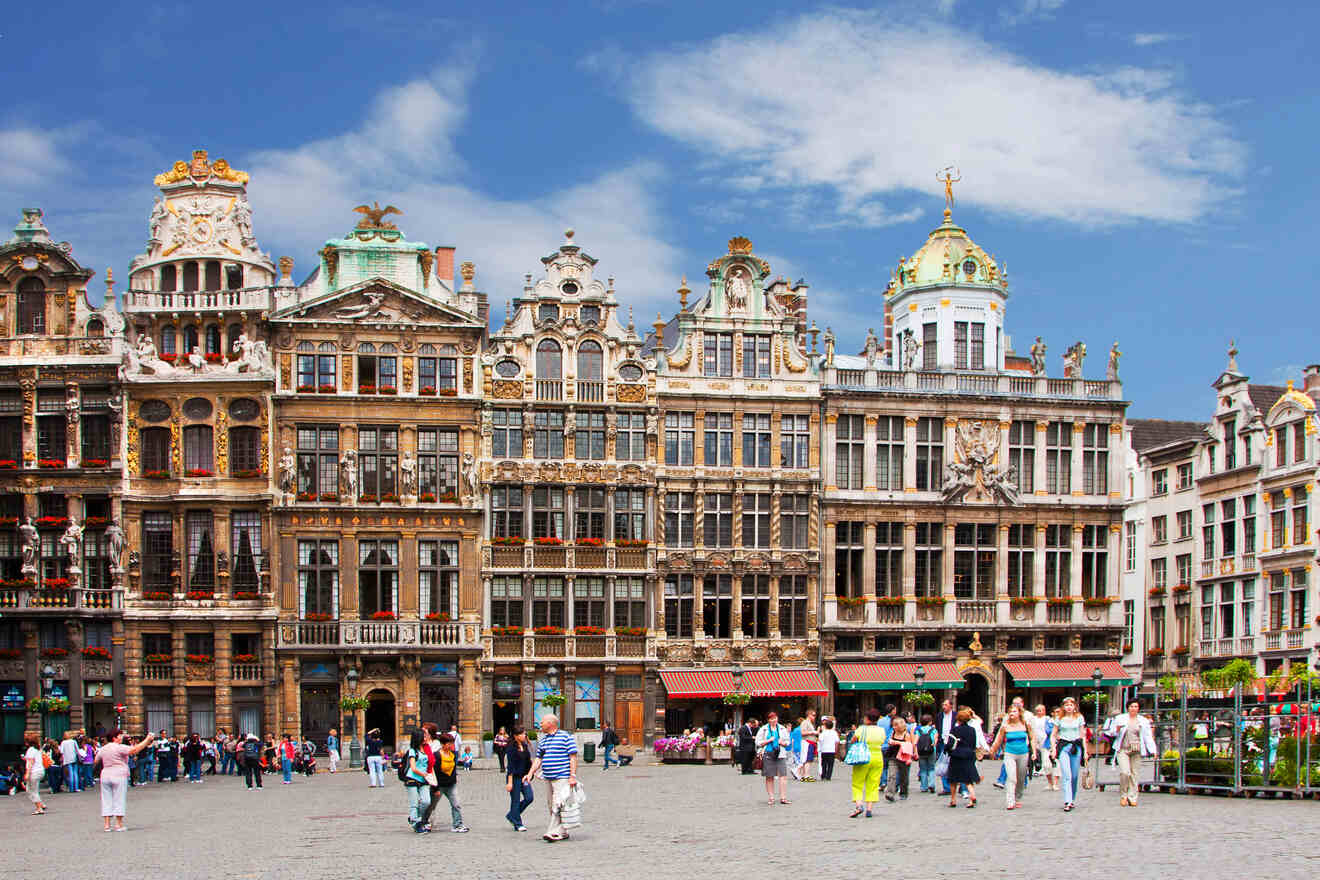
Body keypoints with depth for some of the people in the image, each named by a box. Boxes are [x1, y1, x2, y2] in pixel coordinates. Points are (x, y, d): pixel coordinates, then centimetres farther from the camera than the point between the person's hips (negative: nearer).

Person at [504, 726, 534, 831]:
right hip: (514, 777, -7)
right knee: (516, 801, 0)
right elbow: (510, 766, -16)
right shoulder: (511, 748, -13)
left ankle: (511, 815, 19)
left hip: (524, 777, 7)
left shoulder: (525, 746, 8)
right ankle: (517, 824, 11)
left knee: (529, 798, 1)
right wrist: (509, 782, -18)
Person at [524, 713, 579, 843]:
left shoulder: (566, 737, -3)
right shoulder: (542, 740, 17)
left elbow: (573, 757, -6)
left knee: (558, 805, -14)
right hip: (548, 778, 8)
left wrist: (573, 776, -13)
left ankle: (554, 832, -18)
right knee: (552, 806, 8)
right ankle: (563, 833, 15)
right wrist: (530, 774, 7)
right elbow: (538, 759, 20)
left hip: (562, 778, -8)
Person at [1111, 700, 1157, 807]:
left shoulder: (1143, 721, 10)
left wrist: (1153, 750, -3)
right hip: (1123, 749, -1)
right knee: (1124, 772, -15)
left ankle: (1132, 798, 9)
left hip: (1137, 751, 1)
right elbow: (1114, 733, 14)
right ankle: (1123, 795, 3)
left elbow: (1148, 736, 8)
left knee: (1135, 774, -1)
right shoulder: (1121, 718, 7)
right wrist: (1117, 730, -9)